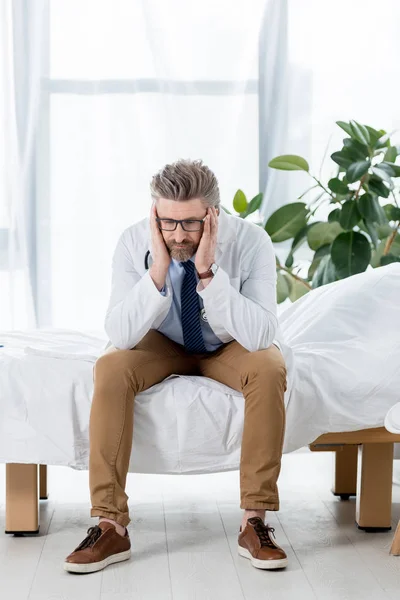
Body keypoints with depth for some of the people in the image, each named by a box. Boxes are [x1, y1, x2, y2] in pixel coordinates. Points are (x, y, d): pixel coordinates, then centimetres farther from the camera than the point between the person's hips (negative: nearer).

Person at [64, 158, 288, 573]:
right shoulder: (134, 242, -23)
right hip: (162, 343, 1)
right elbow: (120, 335, -27)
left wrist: (207, 271, -42)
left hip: (230, 345, -1)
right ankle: (111, 527, -22)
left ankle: (254, 522, -22)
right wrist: (158, 269, -39)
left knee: (269, 371, -33)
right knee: (110, 369, -29)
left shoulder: (250, 241, -26)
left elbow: (260, 336, -34)